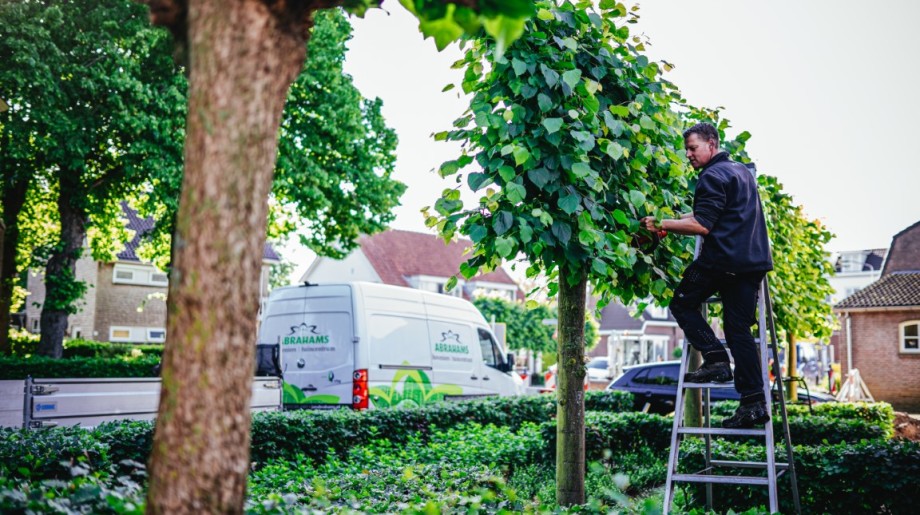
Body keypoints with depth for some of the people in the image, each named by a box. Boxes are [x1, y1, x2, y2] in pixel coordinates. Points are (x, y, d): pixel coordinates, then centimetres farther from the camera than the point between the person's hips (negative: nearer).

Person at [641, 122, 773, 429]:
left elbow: (702, 226, -18)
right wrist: (687, 216, 31)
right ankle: (754, 401, 1)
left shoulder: (712, 177, -8)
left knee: (682, 304, 10)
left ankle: (715, 358, -4)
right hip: (754, 261, 8)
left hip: (722, 259, -8)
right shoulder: (743, 171, 22)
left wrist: (662, 225, -14)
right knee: (739, 329, 7)